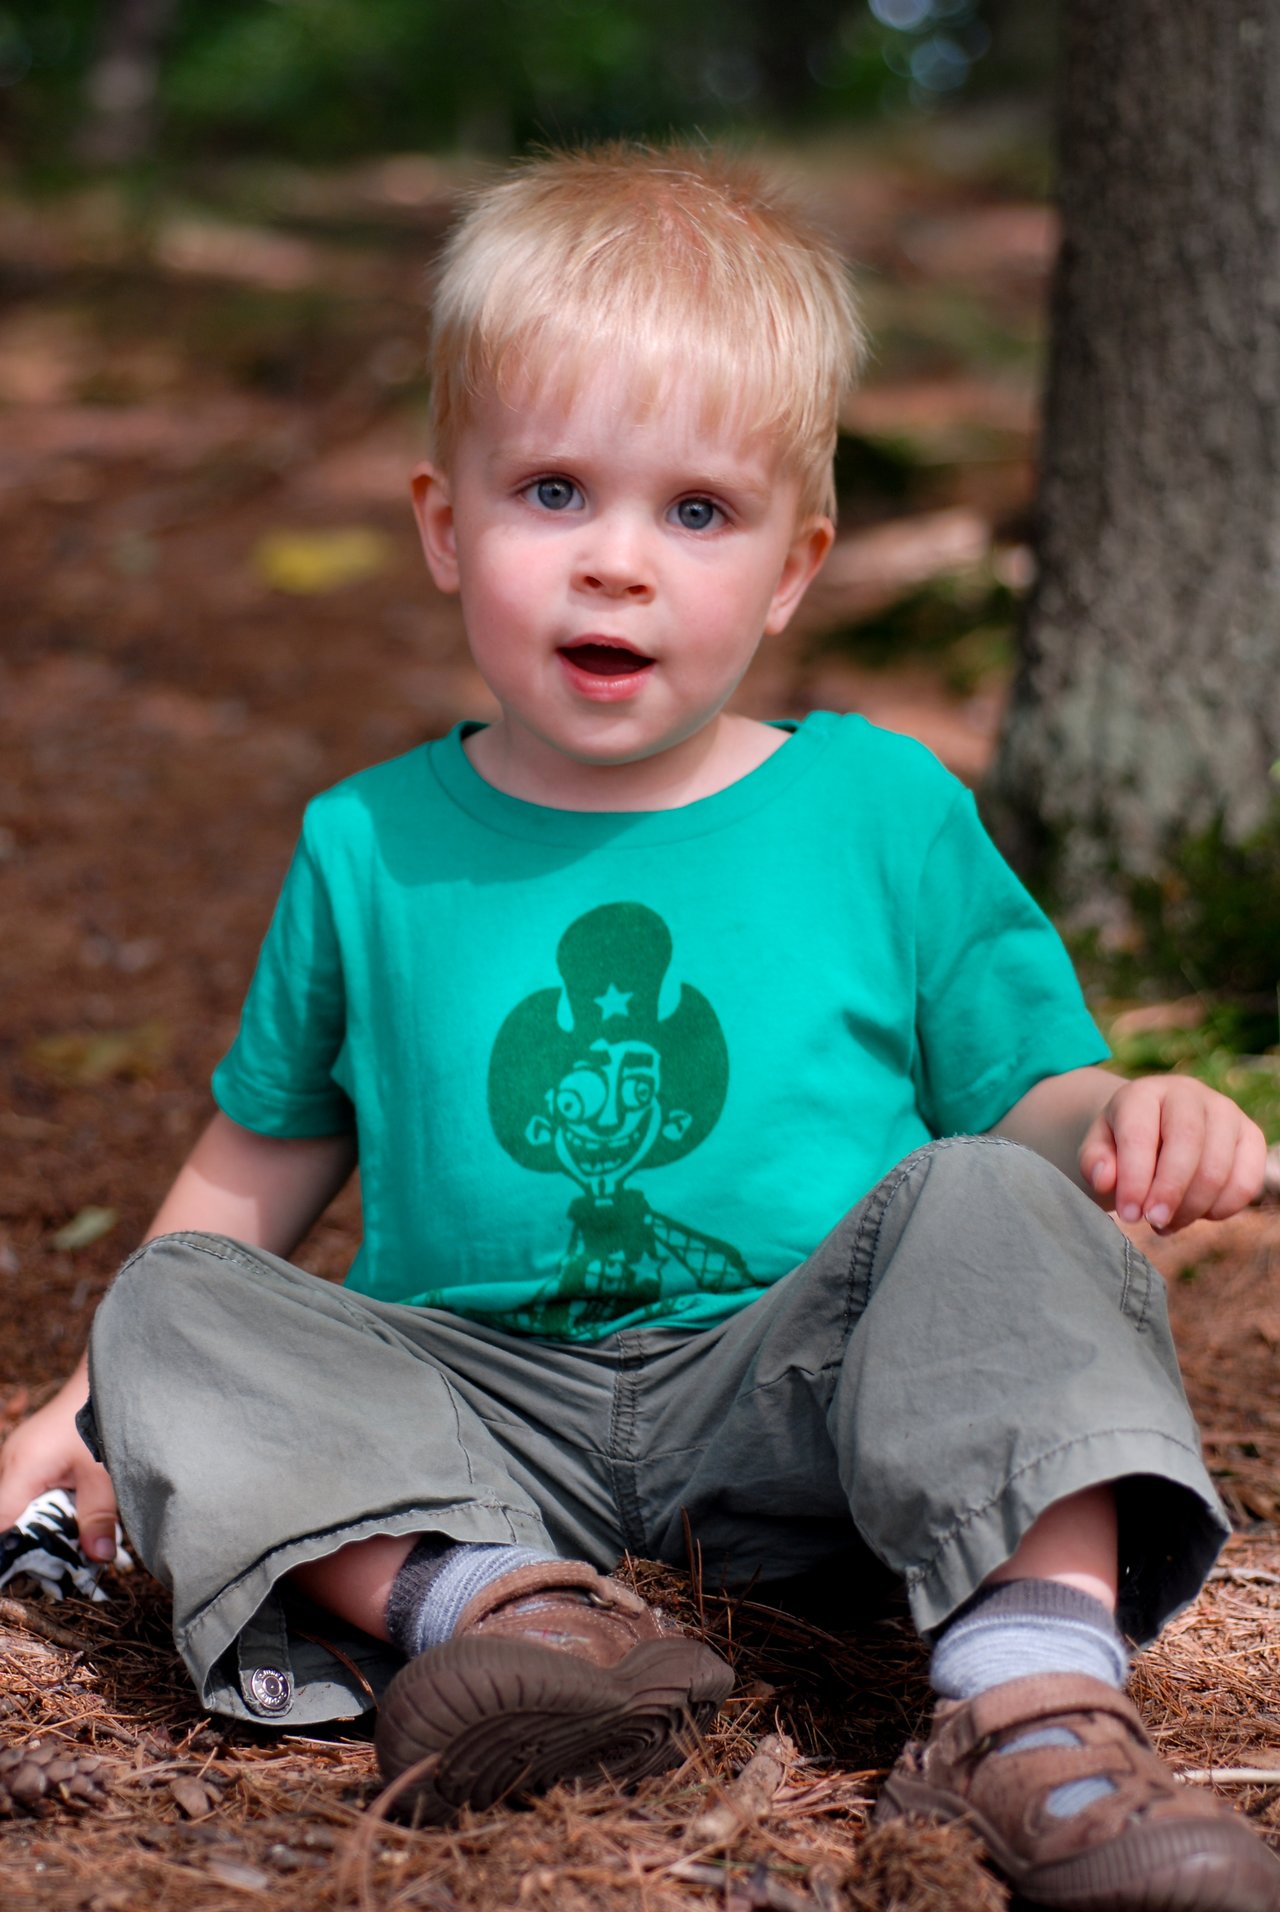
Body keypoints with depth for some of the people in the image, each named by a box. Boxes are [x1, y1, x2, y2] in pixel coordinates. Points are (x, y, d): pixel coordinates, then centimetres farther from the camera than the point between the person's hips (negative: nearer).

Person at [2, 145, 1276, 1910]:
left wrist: (1124, 1125, -19)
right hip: (477, 1409, 2)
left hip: (795, 1389, -1)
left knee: (990, 1205, -27)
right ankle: (495, 1597, -41)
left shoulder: (885, 812, 4)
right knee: (176, 1304, -19)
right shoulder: (370, 849, 8)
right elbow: (266, 1155, 18)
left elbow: (1025, 1091, 5)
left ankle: (1042, 1699, -42)